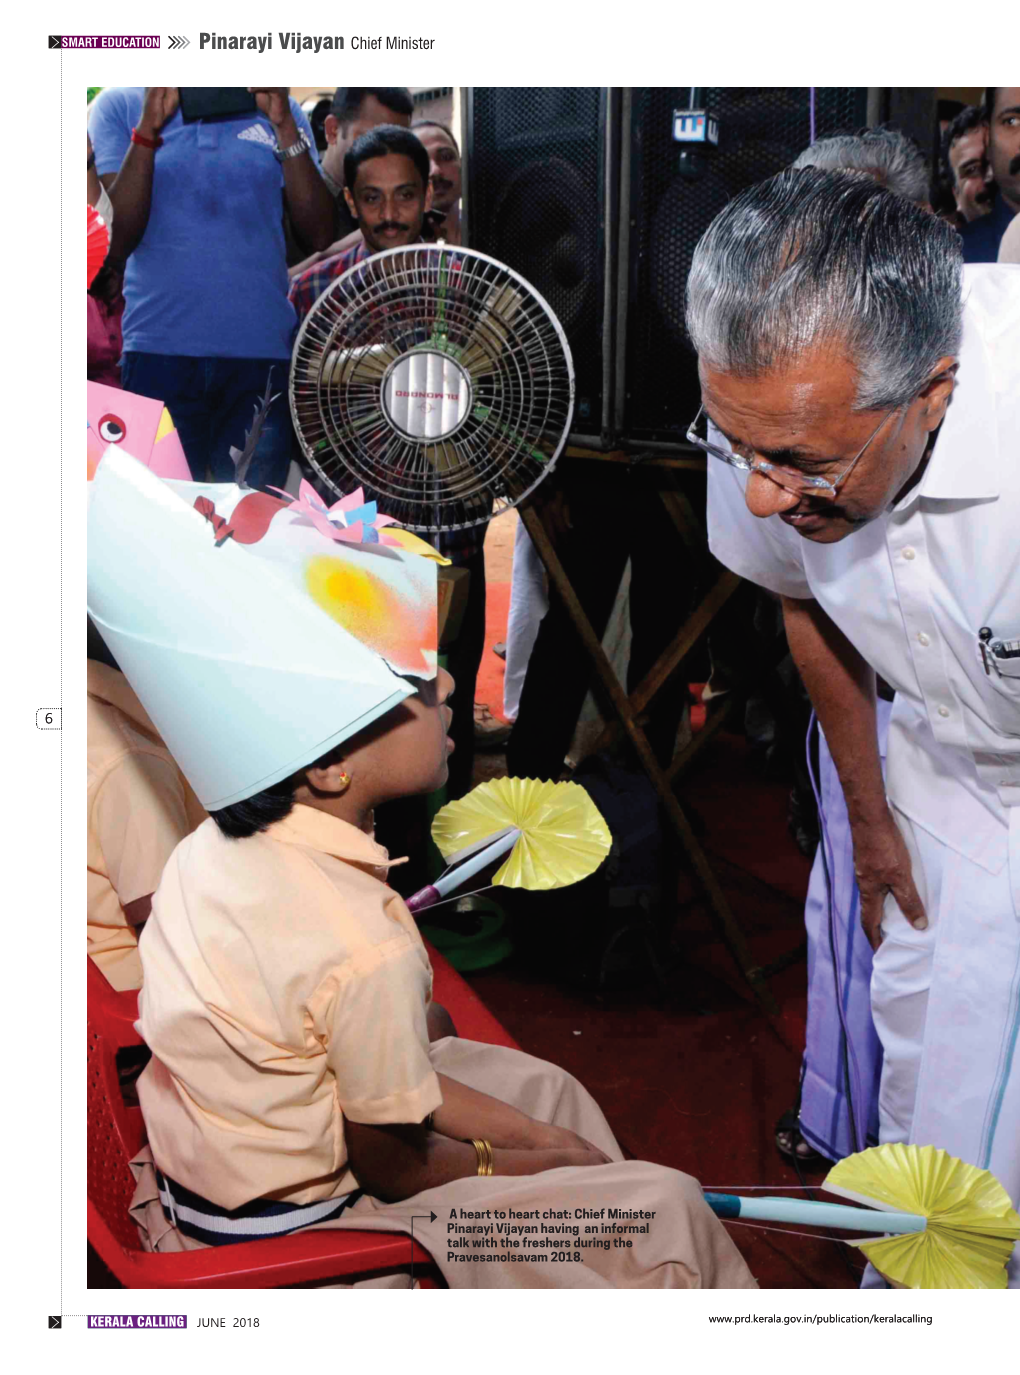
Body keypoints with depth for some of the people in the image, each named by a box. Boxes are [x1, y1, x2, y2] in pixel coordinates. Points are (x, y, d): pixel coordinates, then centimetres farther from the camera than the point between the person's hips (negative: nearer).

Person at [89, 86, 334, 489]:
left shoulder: (276, 109, 11)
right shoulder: (118, 106, 7)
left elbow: (319, 235, 2)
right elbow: (118, 238, -3)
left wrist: (285, 127, -7)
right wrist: (148, 128, -11)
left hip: (263, 350, 1)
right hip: (159, 347, -1)